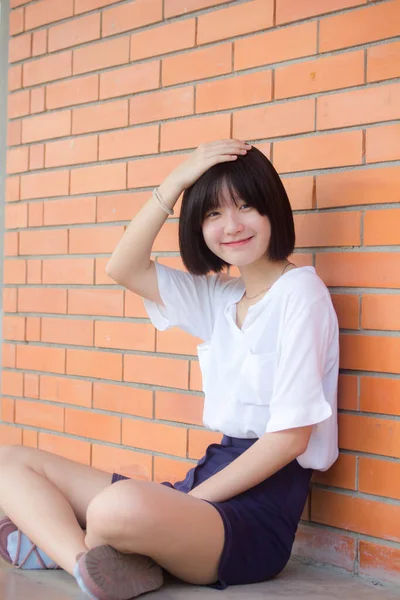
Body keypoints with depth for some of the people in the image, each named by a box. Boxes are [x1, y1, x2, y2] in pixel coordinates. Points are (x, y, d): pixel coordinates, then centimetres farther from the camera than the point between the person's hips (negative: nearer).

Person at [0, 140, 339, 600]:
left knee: (123, 507, -41)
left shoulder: (300, 291, -8)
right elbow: (123, 268, 9)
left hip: (257, 508, -8)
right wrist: (177, 181, 1)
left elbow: (292, 435, -13)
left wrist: (189, 499, -13)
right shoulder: (218, 298, 16)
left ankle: (60, 542, -8)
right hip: (207, 481, 8)